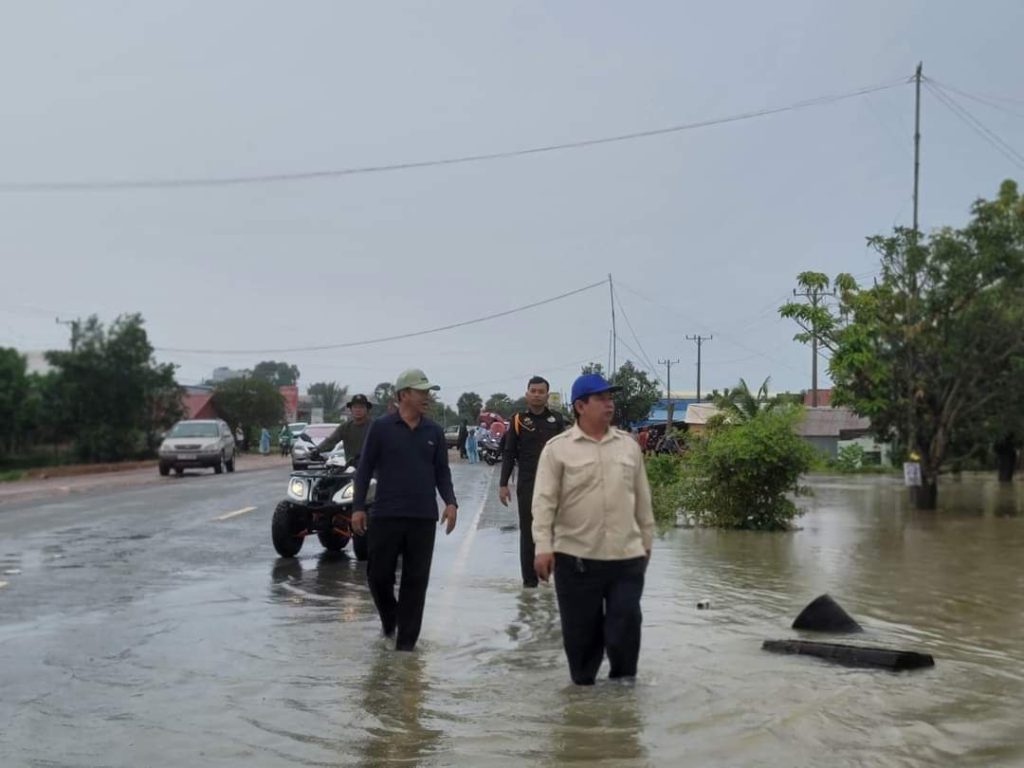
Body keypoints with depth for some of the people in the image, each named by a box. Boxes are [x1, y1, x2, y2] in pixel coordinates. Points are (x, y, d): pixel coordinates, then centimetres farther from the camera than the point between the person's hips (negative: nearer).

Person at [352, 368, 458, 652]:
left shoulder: (434, 431, 8)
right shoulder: (381, 427, -1)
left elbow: (442, 471, 11)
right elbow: (365, 469, 1)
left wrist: (450, 502, -4)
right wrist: (358, 506, -5)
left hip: (423, 518, 2)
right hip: (386, 515, -2)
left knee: (416, 580, 2)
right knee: (378, 574, 3)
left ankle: (406, 638, 12)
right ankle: (389, 617, 33)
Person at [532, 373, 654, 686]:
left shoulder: (629, 445, 9)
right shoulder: (558, 448, -4)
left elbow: (642, 498, 15)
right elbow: (545, 500, -7)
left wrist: (647, 540, 17)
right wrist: (543, 546, -15)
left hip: (627, 556, 3)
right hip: (576, 557, -2)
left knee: (625, 627, 2)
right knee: (581, 630, 7)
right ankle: (583, 684, 26)